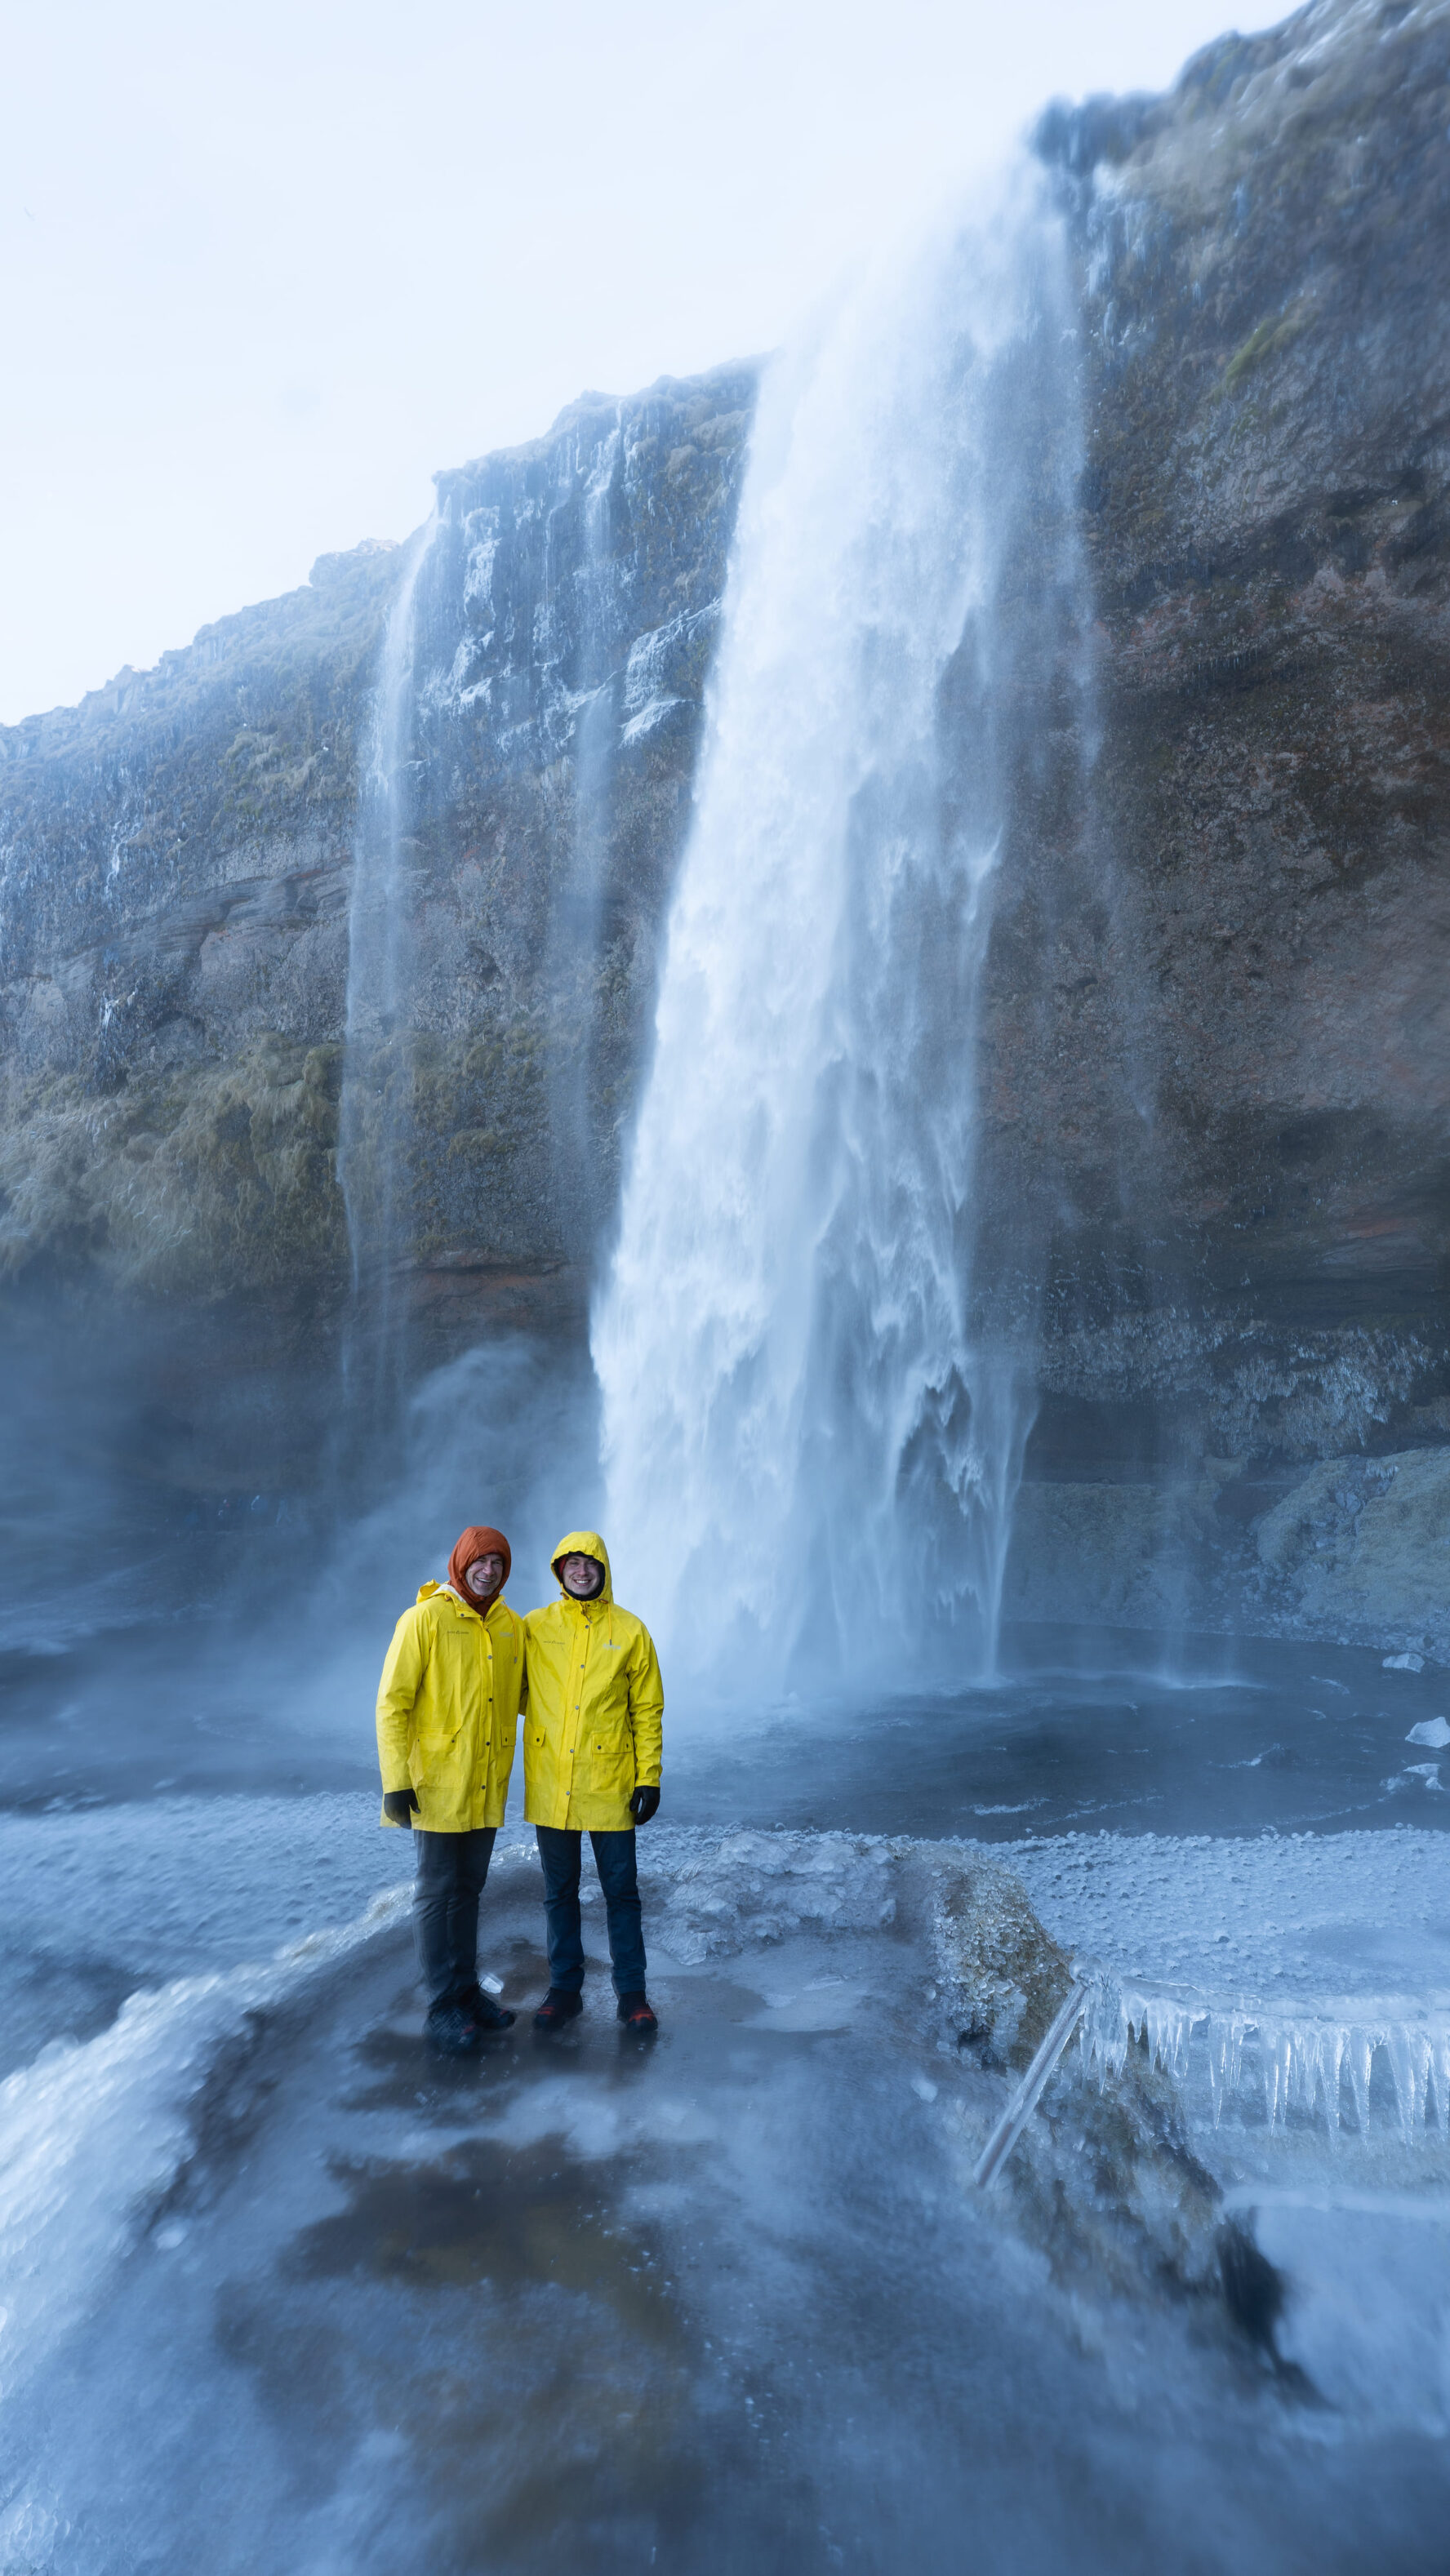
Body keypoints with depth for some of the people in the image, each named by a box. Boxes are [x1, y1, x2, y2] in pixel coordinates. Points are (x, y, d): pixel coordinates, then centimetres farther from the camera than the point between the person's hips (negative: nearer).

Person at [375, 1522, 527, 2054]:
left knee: (468, 1890, 17)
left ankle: (467, 1990, 29)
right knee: (437, 1894, 4)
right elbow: (392, 1702, -12)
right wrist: (395, 1781, -15)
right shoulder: (425, 1619, -11)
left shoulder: (511, 1625, 5)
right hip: (438, 1785, -5)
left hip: (488, 1786, 5)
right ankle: (443, 2008, 15)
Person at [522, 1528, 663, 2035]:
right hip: (549, 1786, 2)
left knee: (621, 1892, 7)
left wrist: (649, 1777, -3)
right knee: (559, 1893, 13)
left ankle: (631, 1993, 21)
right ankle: (565, 1988, 28)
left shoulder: (630, 1631, -1)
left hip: (610, 1784, -1)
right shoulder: (534, 1627, 2)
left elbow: (648, 1709, 1)